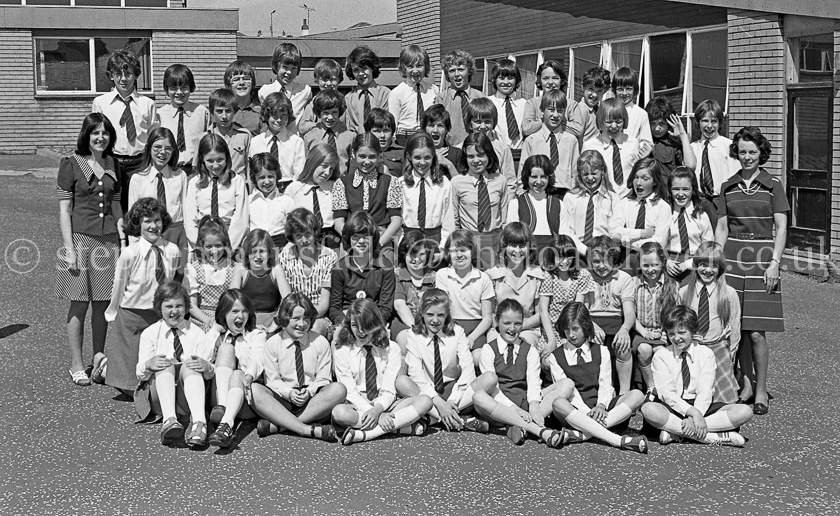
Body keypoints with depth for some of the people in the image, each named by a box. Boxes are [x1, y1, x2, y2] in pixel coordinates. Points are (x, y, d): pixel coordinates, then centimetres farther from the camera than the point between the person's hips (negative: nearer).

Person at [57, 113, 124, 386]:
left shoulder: (113, 164, 11)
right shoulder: (71, 164, -3)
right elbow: (64, 210, -4)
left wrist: (123, 236, 7)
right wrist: (69, 248, -10)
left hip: (109, 239, 4)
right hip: (81, 238, -4)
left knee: (102, 302, 7)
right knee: (79, 303, 0)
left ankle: (99, 358, 18)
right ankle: (76, 364, 10)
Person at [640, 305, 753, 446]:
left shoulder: (706, 354, 4)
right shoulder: (661, 356, 1)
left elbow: (705, 391, -8)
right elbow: (667, 392, -11)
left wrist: (693, 418, -26)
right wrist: (692, 412, -26)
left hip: (701, 406, 2)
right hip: (673, 407, -2)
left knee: (744, 412, -21)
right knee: (648, 410, -36)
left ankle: (674, 431, -29)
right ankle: (713, 437, -32)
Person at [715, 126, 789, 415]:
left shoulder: (772, 186, 4)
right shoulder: (728, 187, 12)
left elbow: (781, 228, 0)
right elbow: (722, 228, 12)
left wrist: (774, 263, -9)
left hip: (761, 258, -3)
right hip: (733, 257, 3)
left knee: (756, 331, -7)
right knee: (737, 329, 3)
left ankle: (761, 390, 6)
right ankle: (747, 385, 18)